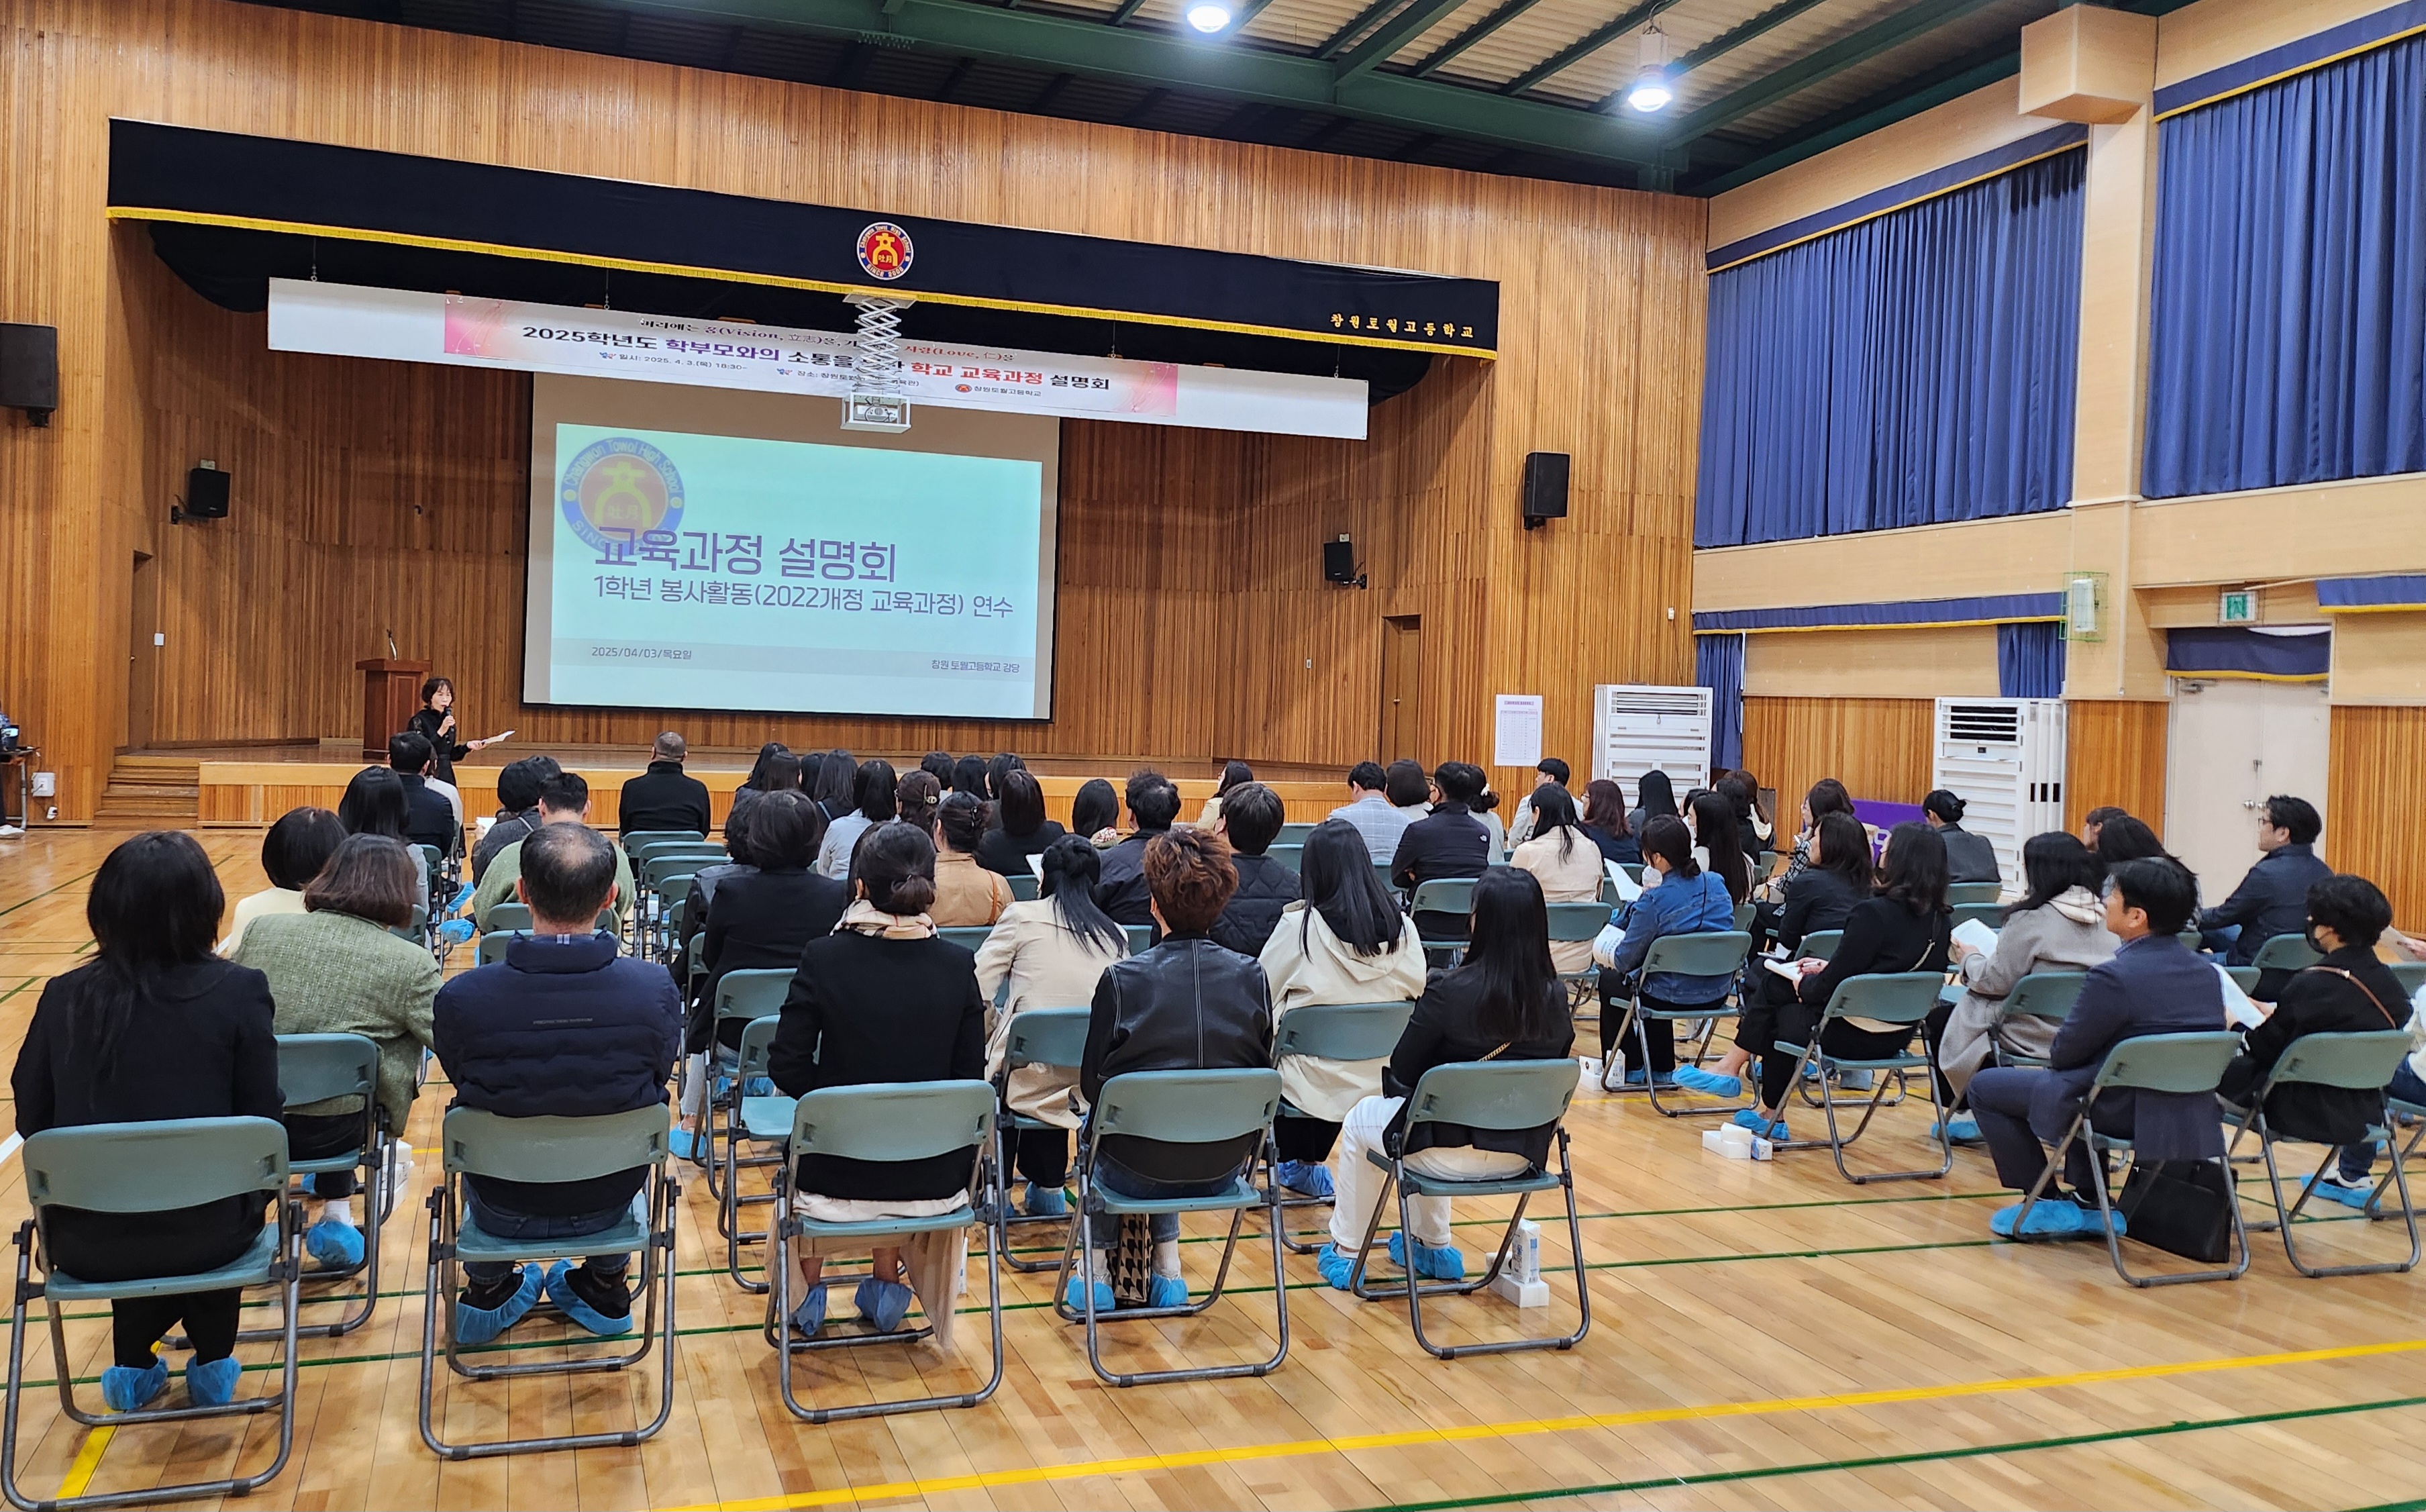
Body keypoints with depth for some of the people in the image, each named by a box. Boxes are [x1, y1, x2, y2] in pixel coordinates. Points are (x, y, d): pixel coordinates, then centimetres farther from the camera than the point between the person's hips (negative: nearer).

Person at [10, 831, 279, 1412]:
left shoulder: (64, 996, -5)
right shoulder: (239, 991, -13)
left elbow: (31, 1121, 3)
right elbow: (263, 1121, -9)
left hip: (87, 1239, 2)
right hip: (206, 1233, -2)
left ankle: (133, 1364, 36)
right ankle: (212, 1364, 37)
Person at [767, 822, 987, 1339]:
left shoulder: (823, 958, -15)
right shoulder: (958, 966, -10)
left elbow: (787, 1068, -10)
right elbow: (971, 1076, -5)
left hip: (838, 1175, -1)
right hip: (933, 1179, 1)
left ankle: (808, 1293, 43)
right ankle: (887, 1286, 43)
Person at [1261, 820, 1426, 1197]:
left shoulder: (1299, 925, -14)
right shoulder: (1402, 928, -5)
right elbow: (1418, 991, 8)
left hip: (1313, 1087, -4)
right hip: (1381, 1085, 4)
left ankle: (1295, 1163, 38)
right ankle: (1306, 1168, 42)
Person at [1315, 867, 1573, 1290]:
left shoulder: (1449, 991, -22)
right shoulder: (1555, 998, -7)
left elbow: (1402, 1072, -12)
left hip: (1454, 1153, -5)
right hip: (1524, 1153, 6)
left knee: (1360, 1121, 24)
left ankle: (1345, 1252, 36)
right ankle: (1434, 1247, 42)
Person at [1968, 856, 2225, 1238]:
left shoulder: (2116, 976, -23)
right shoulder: (2207, 973, 2)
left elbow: (2063, 1054, -13)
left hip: (2126, 1113, -8)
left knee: (1986, 1086, 8)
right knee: (2082, 1077, 36)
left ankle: (2047, 1204, 13)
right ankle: (2089, 1203, 29)